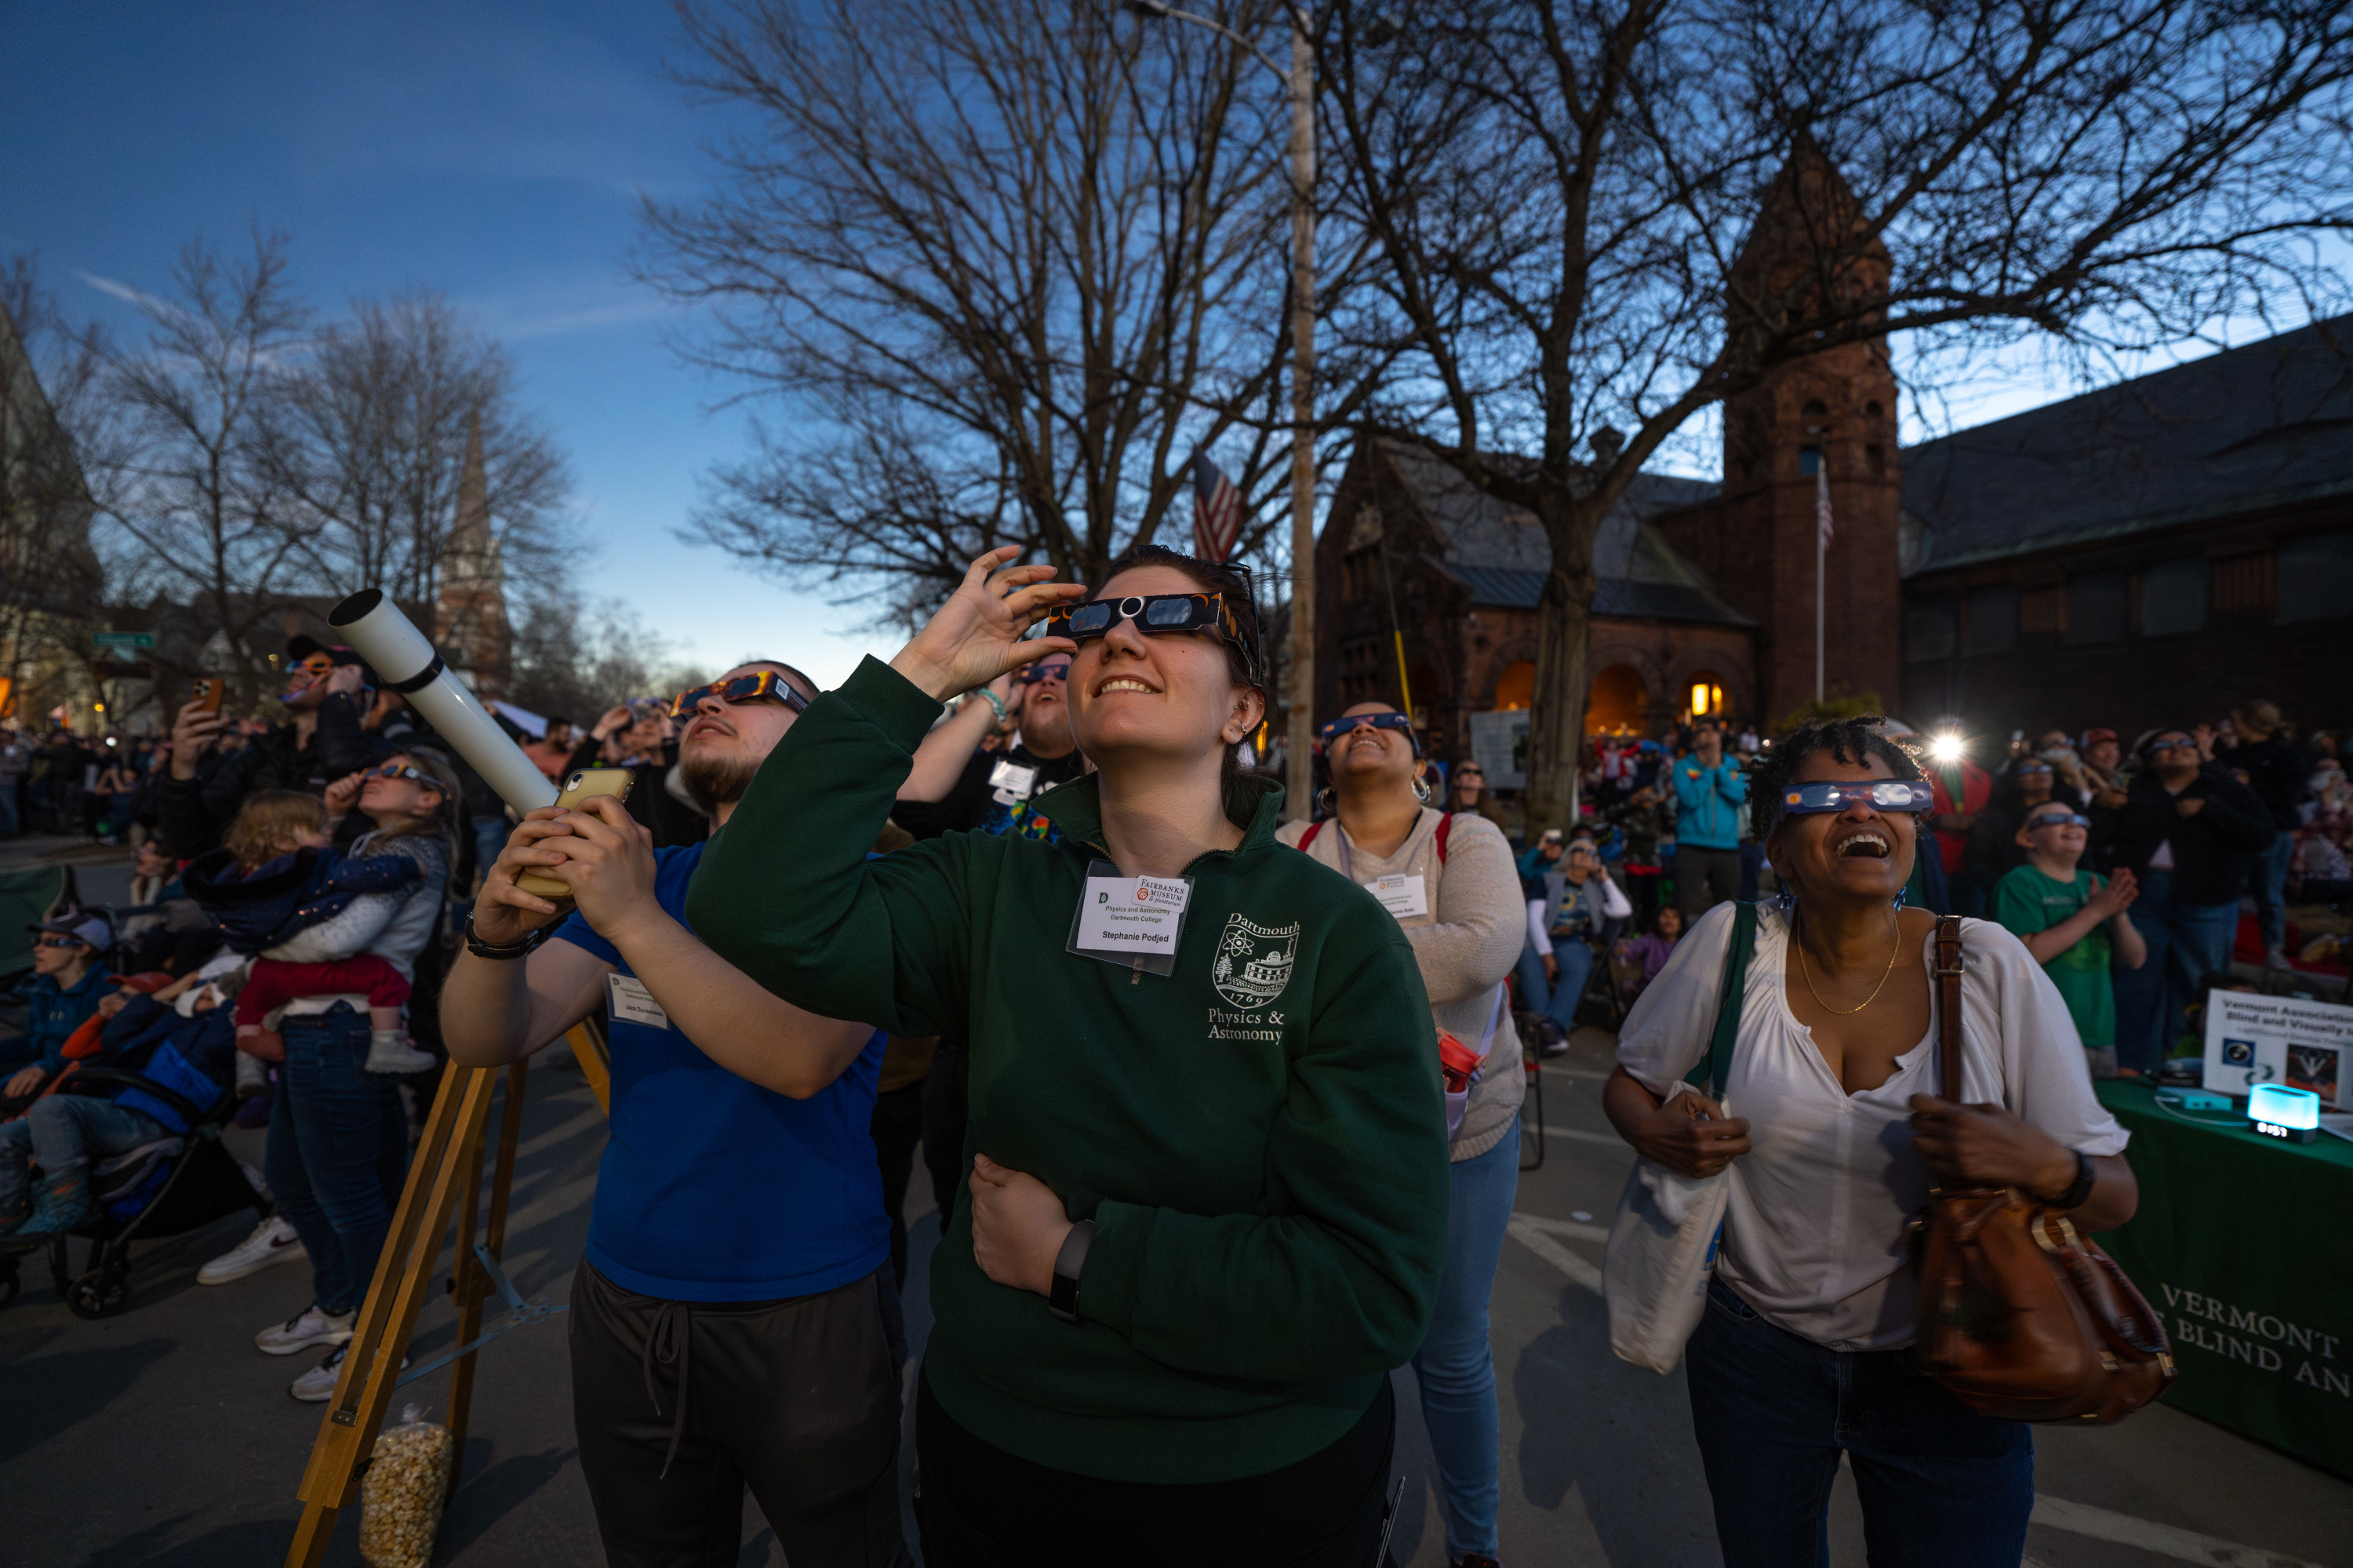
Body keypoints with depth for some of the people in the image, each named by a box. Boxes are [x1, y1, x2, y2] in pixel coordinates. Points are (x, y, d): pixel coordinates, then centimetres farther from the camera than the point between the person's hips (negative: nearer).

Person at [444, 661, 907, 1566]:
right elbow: (486, 1041, -4)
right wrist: (498, 932, -24)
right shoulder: (638, 871, 4)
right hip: (625, 1303, 5)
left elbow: (803, 1056, -29)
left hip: (808, 1311, -4)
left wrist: (636, 919, -34)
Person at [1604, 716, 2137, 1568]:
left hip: (1943, 1373, 0)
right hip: (1755, 1349, 1)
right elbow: (1630, 1083, 1)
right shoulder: (1732, 943, -13)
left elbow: (2116, 1195, -8)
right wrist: (1656, 1133, -20)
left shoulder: (1989, 966, -14)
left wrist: (2042, 1164, -29)